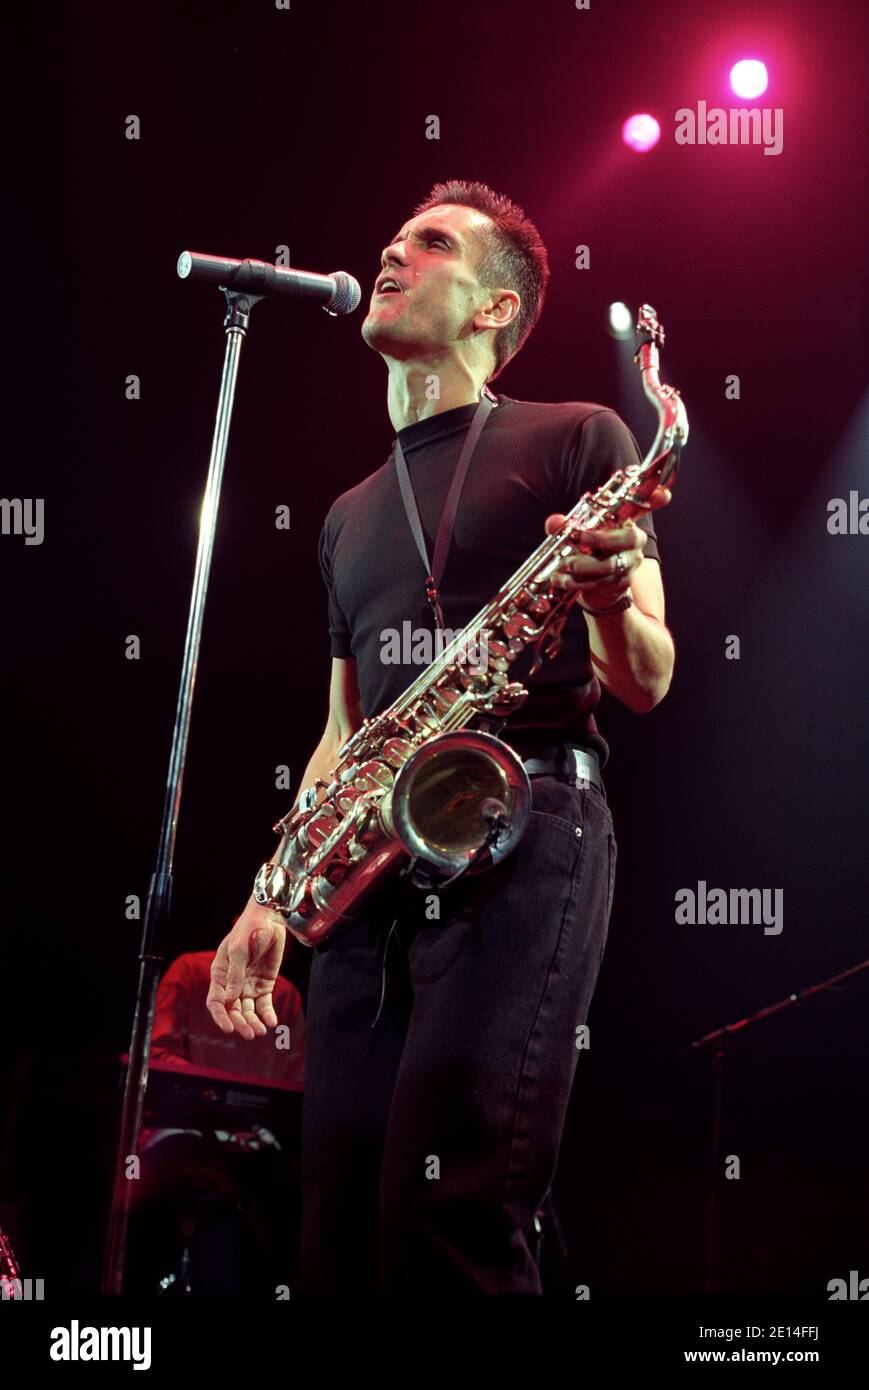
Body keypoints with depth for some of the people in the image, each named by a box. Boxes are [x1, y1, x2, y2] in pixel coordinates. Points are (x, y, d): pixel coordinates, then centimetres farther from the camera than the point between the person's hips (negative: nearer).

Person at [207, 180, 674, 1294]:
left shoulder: (574, 440, 9)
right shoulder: (351, 515, 26)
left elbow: (646, 684, 3)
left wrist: (613, 603, -20)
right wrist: (269, 897, 14)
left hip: (527, 830, -6)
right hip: (373, 861, 6)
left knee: (445, 1223, -19)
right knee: (341, 1235, -1)